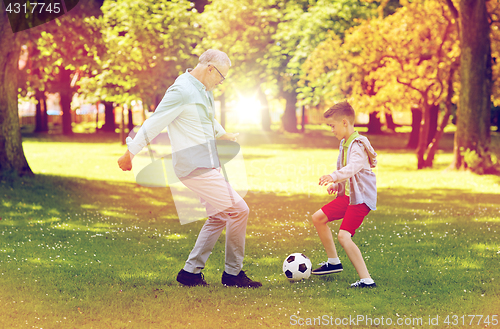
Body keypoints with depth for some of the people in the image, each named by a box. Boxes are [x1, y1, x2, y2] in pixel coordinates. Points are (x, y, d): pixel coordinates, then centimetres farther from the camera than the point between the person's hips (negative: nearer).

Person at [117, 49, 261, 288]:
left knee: (218, 217, 13)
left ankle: (191, 271, 18)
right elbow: (154, 124, -15)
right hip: (194, 167, -10)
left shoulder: (205, 92, 13)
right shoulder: (182, 91, -17)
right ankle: (233, 273, 0)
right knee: (238, 210, -10)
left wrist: (226, 136, 50)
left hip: (208, 165, 10)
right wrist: (130, 154, -11)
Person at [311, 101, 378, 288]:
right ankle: (333, 262, 30)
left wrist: (334, 176, -54)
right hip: (347, 195, 10)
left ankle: (366, 279, -22)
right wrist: (336, 185, 10)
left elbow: (354, 167, -39)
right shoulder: (344, 143, 11)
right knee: (318, 218, 17)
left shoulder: (358, 145, -20)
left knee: (343, 236, -22)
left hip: (361, 197, -10)